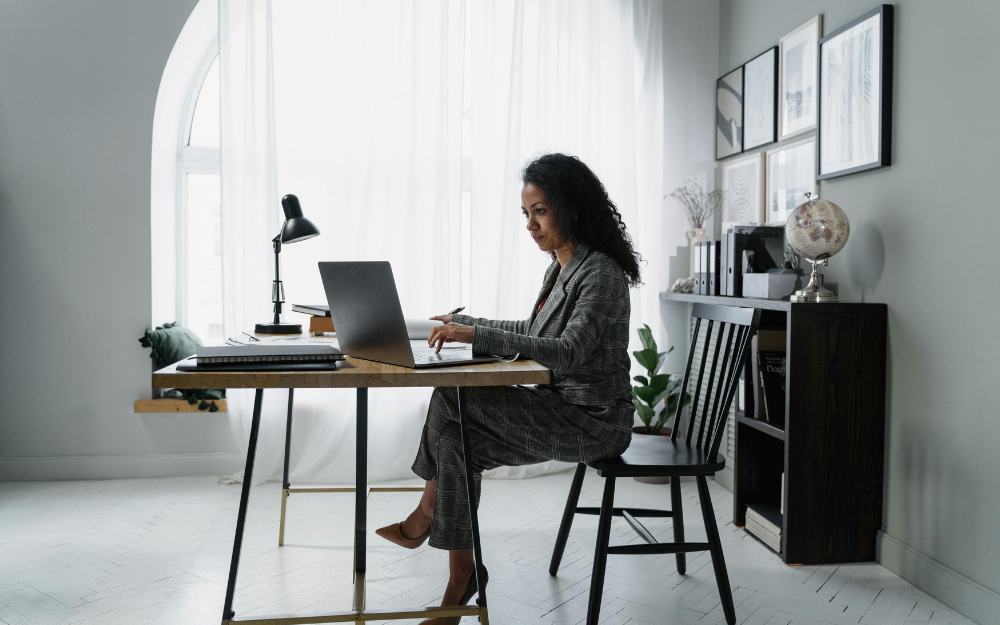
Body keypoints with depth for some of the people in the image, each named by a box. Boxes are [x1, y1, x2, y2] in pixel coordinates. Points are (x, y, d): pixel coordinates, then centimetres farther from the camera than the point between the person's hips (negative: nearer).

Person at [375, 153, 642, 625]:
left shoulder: (602, 274, -17)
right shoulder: (560, 267, 13)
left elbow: (568, 350, -31)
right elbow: (536, 332, 25)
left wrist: (476, 336, -36)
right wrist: (465, 324, 19)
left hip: (592, 421, -9)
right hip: (561, 408, 9)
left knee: (453, 395, -17)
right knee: (457, 436, -9)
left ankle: (424, 516, 3)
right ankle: (462, 582, -4)